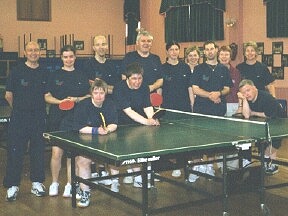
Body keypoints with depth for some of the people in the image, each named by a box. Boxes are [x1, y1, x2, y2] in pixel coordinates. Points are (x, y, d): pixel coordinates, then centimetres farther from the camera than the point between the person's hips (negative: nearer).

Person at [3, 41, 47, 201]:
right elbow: (8, 95, 1)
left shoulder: (44, 73, 7)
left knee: (38, 151, 9)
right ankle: (12, 186, 9)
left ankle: (37, 183, 22)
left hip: (39, 119, 3)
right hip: (19, 120, -3)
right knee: (15, 152, -1)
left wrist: (41, 109, 5)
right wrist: (19, 108, 6)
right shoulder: (17, 71, -3)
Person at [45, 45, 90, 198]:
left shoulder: (81, 76, 8)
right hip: (56, 118, 0)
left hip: (75, 118, 0)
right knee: (56, 152, -4)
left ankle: (69, 184, 15)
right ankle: (54, 183, 16)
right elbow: (47, 97, 5)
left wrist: (77, 99, -9)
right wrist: (61, 101, -13)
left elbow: (89, 96, 9)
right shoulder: (55, 76, 6)